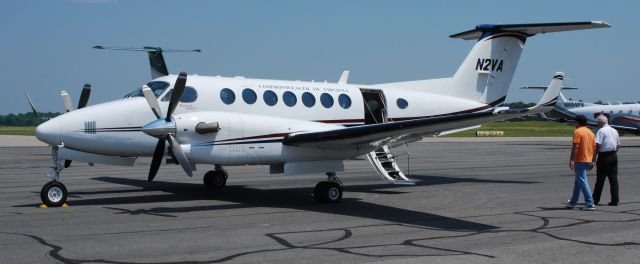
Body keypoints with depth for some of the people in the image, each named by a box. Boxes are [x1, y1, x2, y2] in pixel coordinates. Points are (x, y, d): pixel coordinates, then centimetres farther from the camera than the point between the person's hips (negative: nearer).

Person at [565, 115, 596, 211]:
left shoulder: (577, 131, -11)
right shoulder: (591, 132, 13)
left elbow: (575, 147, -19)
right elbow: (594, 148, 14)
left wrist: (571, 160, -18)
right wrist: (592, 161, 19)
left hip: (580, 161, -8)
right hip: (588, 161, 8)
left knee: (582, 182, -7)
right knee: (578, 181, 18)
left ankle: (590, 204, -12)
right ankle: (573, 202, 26)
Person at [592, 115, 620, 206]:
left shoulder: (601, 131, -11)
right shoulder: (614, 131, 12)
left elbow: (598, 144, -18)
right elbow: (618, 145, 17)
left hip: (604, 156, -6)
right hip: (614, 156, 6)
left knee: (600, 179, 1)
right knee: (614, 179, 5)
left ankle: (595, 199, 8)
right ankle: (615, 200, 4)